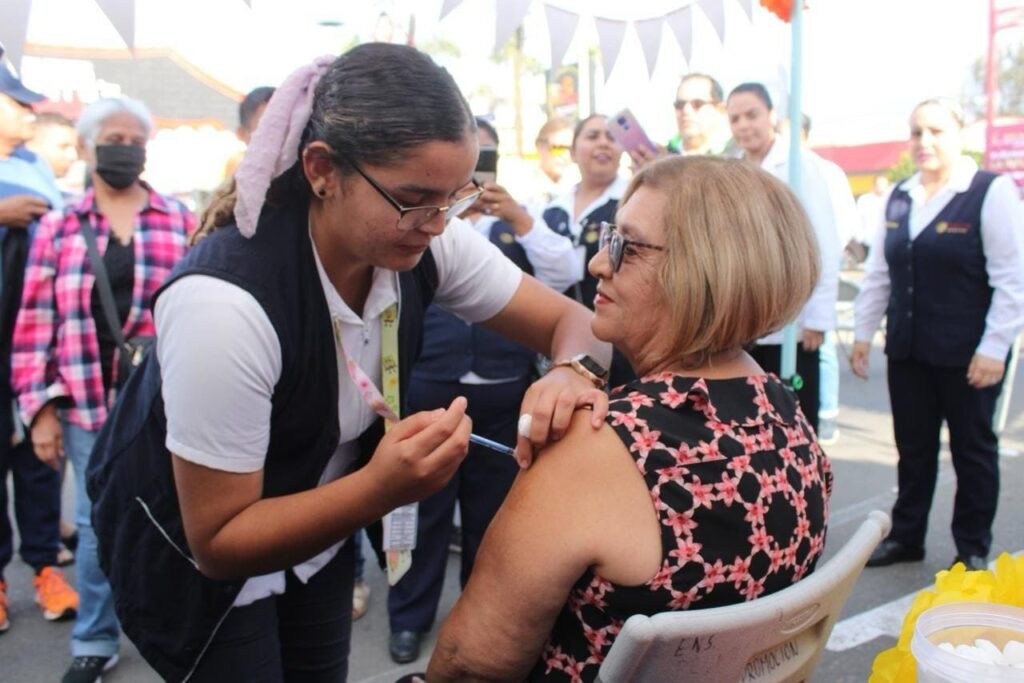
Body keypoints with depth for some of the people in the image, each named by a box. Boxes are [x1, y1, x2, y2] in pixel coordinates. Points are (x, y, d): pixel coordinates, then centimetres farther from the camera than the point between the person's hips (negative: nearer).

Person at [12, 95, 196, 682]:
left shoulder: (181, 221, 4)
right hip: (87, 407, 1)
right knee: (97, 524, 11)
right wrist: (41, 407, -1)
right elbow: (36, 322, 4)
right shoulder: (58, 228, 6)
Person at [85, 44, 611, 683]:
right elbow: (217, 542, -28)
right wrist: (382, 488, -43)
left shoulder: (428, 240, -20)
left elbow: (572, 321, -10)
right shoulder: (225, 300, -36)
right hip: (196, 557, -5)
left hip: (318, 532, 5)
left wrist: (568, 375, -34)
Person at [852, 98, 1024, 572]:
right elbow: (878, 273, 13)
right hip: (907, 350, 5)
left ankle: (973, 550, 23)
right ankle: (906, 537, 26)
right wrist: (863, 333, 10)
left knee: (973, 449, 9)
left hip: (966, 354, -5)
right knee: (912, 447, 13)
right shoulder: (898, 198, 8)